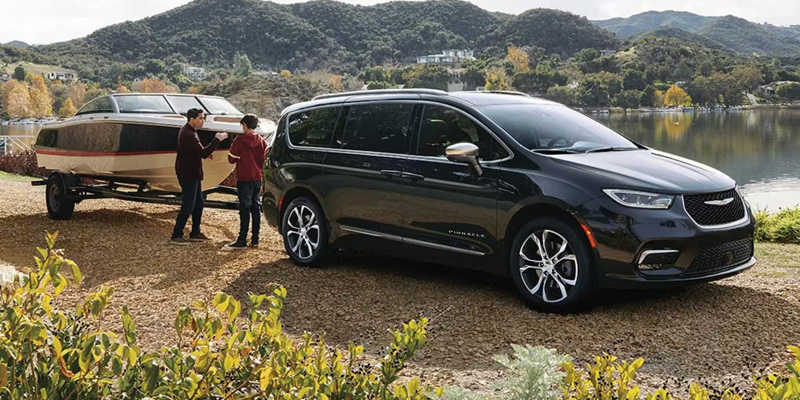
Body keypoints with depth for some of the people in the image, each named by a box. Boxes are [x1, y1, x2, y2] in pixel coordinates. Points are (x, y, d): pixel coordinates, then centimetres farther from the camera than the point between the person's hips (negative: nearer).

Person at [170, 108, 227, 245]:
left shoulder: (188, 131, 12)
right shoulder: (188, 135, -23)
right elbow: (203, 153, -28)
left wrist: (206, 152, 1)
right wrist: (217, 140, -24)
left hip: (192, 173, 10)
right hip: (187, 174, -10)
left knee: (198, 203, 15)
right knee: (188, 205, -5)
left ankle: (195, 233, 23)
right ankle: (176, 236, 1)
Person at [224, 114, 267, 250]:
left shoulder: (240, 141, -11)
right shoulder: (262, 142, 5)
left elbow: (231, 159, -7)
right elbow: (264, 160, 9)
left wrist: (233, 148, 10)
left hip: (244, 179, -5)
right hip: (258, 178, 5)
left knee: (245, 209, -5)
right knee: (256, 208, 9)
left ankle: (242, 241, -5)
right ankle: (255, 239, 12)